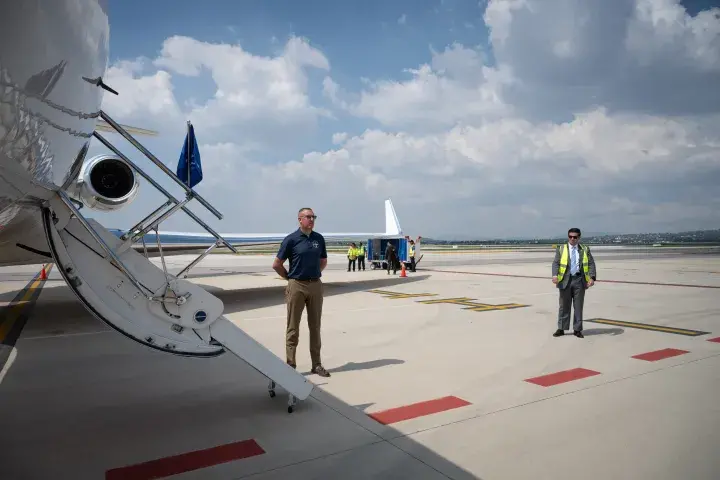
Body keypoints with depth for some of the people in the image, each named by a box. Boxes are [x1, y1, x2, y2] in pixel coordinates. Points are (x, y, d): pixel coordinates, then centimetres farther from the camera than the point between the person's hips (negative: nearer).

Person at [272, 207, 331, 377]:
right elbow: (277, 264, -3)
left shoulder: (319, 238, 7)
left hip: (316, 285, 4)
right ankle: (290, 365, 11)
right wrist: (291, 277, 2)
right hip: (297, 286, -4)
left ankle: (316, 364, 19)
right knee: (293, 327, 3)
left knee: (315, 326, 10)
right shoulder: (291, 239, -6)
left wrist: (314, 274, 11)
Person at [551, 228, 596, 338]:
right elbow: (556, 263, -4)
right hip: (565, 280, -1)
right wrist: (555, 275, -21)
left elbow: (591, 264, 1)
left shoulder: (585, 249, 8)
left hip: (579, 280, 1)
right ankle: (561, 329, 13)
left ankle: (577, 330, 15)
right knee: (564, 306, 5)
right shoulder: (561, 248, 6)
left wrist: (592, 277, -15)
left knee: (578, 306, 6)